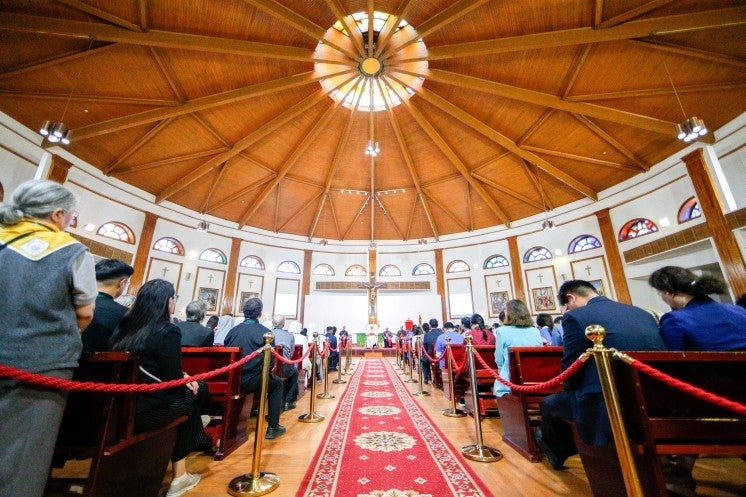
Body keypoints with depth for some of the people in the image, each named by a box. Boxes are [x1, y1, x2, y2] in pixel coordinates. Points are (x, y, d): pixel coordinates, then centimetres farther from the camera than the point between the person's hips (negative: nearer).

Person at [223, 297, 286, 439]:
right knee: (277, 383, 23)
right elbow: (270, 362, -11)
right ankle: (273, 427, 21)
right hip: (252, 381, -5)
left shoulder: (233, 331, 4)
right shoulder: (265, 332, -10)